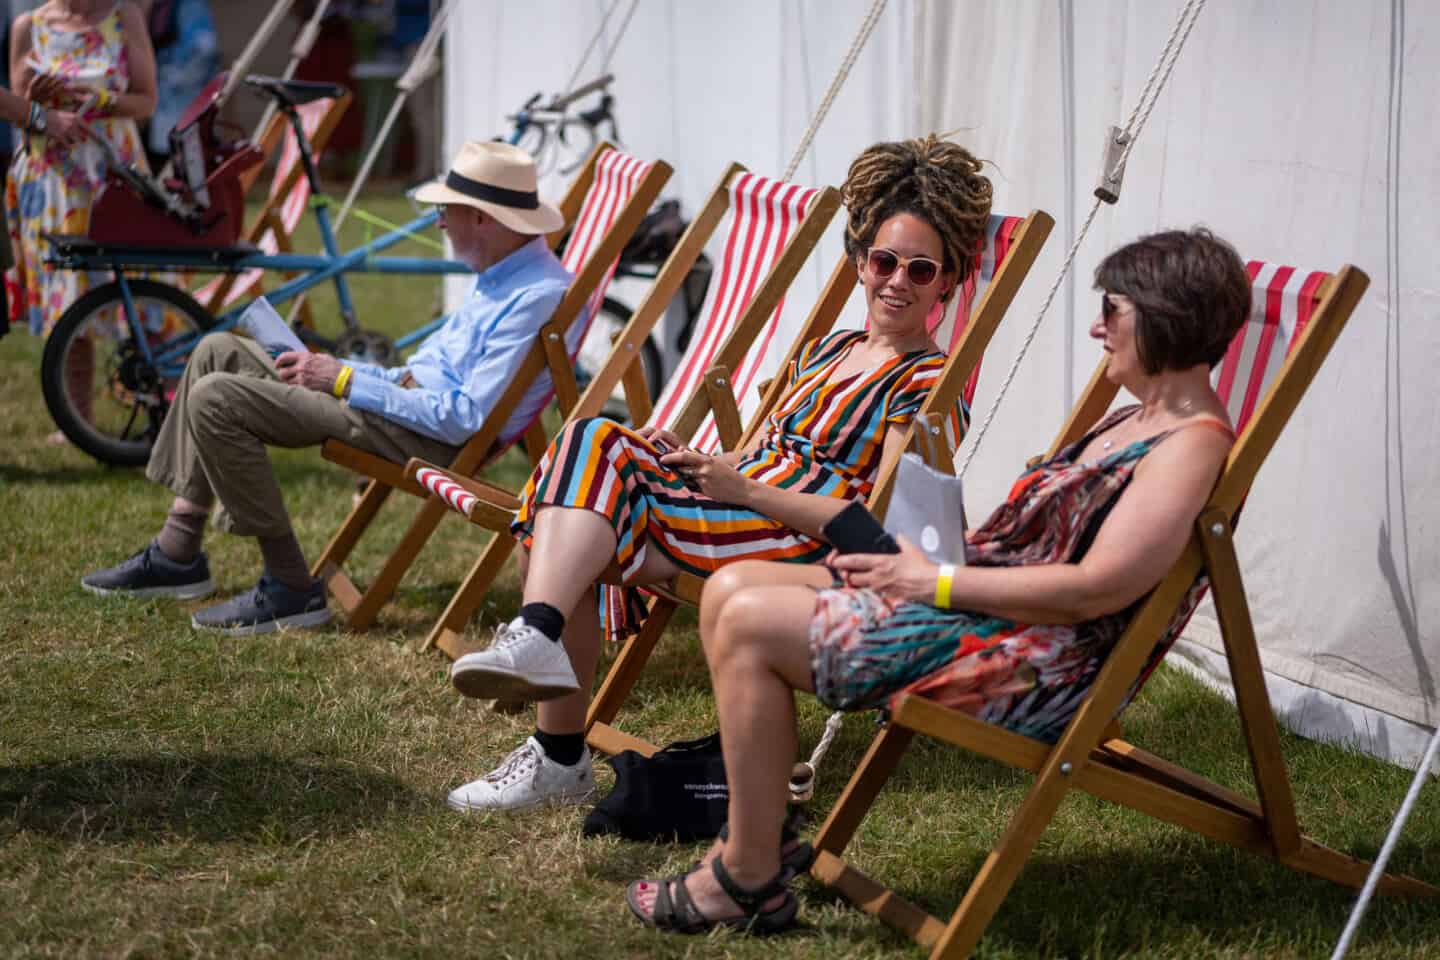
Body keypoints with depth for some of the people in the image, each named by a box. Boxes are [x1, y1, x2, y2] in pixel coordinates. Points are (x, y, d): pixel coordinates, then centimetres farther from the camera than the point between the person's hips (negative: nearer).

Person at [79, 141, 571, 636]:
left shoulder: (539, 295, -20)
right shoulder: (500, 278, 15)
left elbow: (465, 418, -24)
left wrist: (348, 381, -15)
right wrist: (335, 369, 9)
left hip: (429, 437, -11)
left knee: (215, 400, -16)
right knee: (219, 351, 13)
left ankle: (291, 589, -11)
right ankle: (176, 554, 11)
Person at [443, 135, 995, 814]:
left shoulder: (926, 383, 0)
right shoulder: (826, 351, 25)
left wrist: (745, 489, -18)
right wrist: (692, 462, 1)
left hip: (799, 545, -8)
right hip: (733, 511, 8)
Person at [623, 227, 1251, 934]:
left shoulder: (1191, 445, -16)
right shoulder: (1136, 422, 17)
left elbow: (1095, 588, -25)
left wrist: (936, 581, -17)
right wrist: (916, 551, 6)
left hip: (1027, 665, -11)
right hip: (984, 609, 11)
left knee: (749, 624, -15)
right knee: (731, 588, 4)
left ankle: (750, 881, -7)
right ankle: (750, 837, 4)